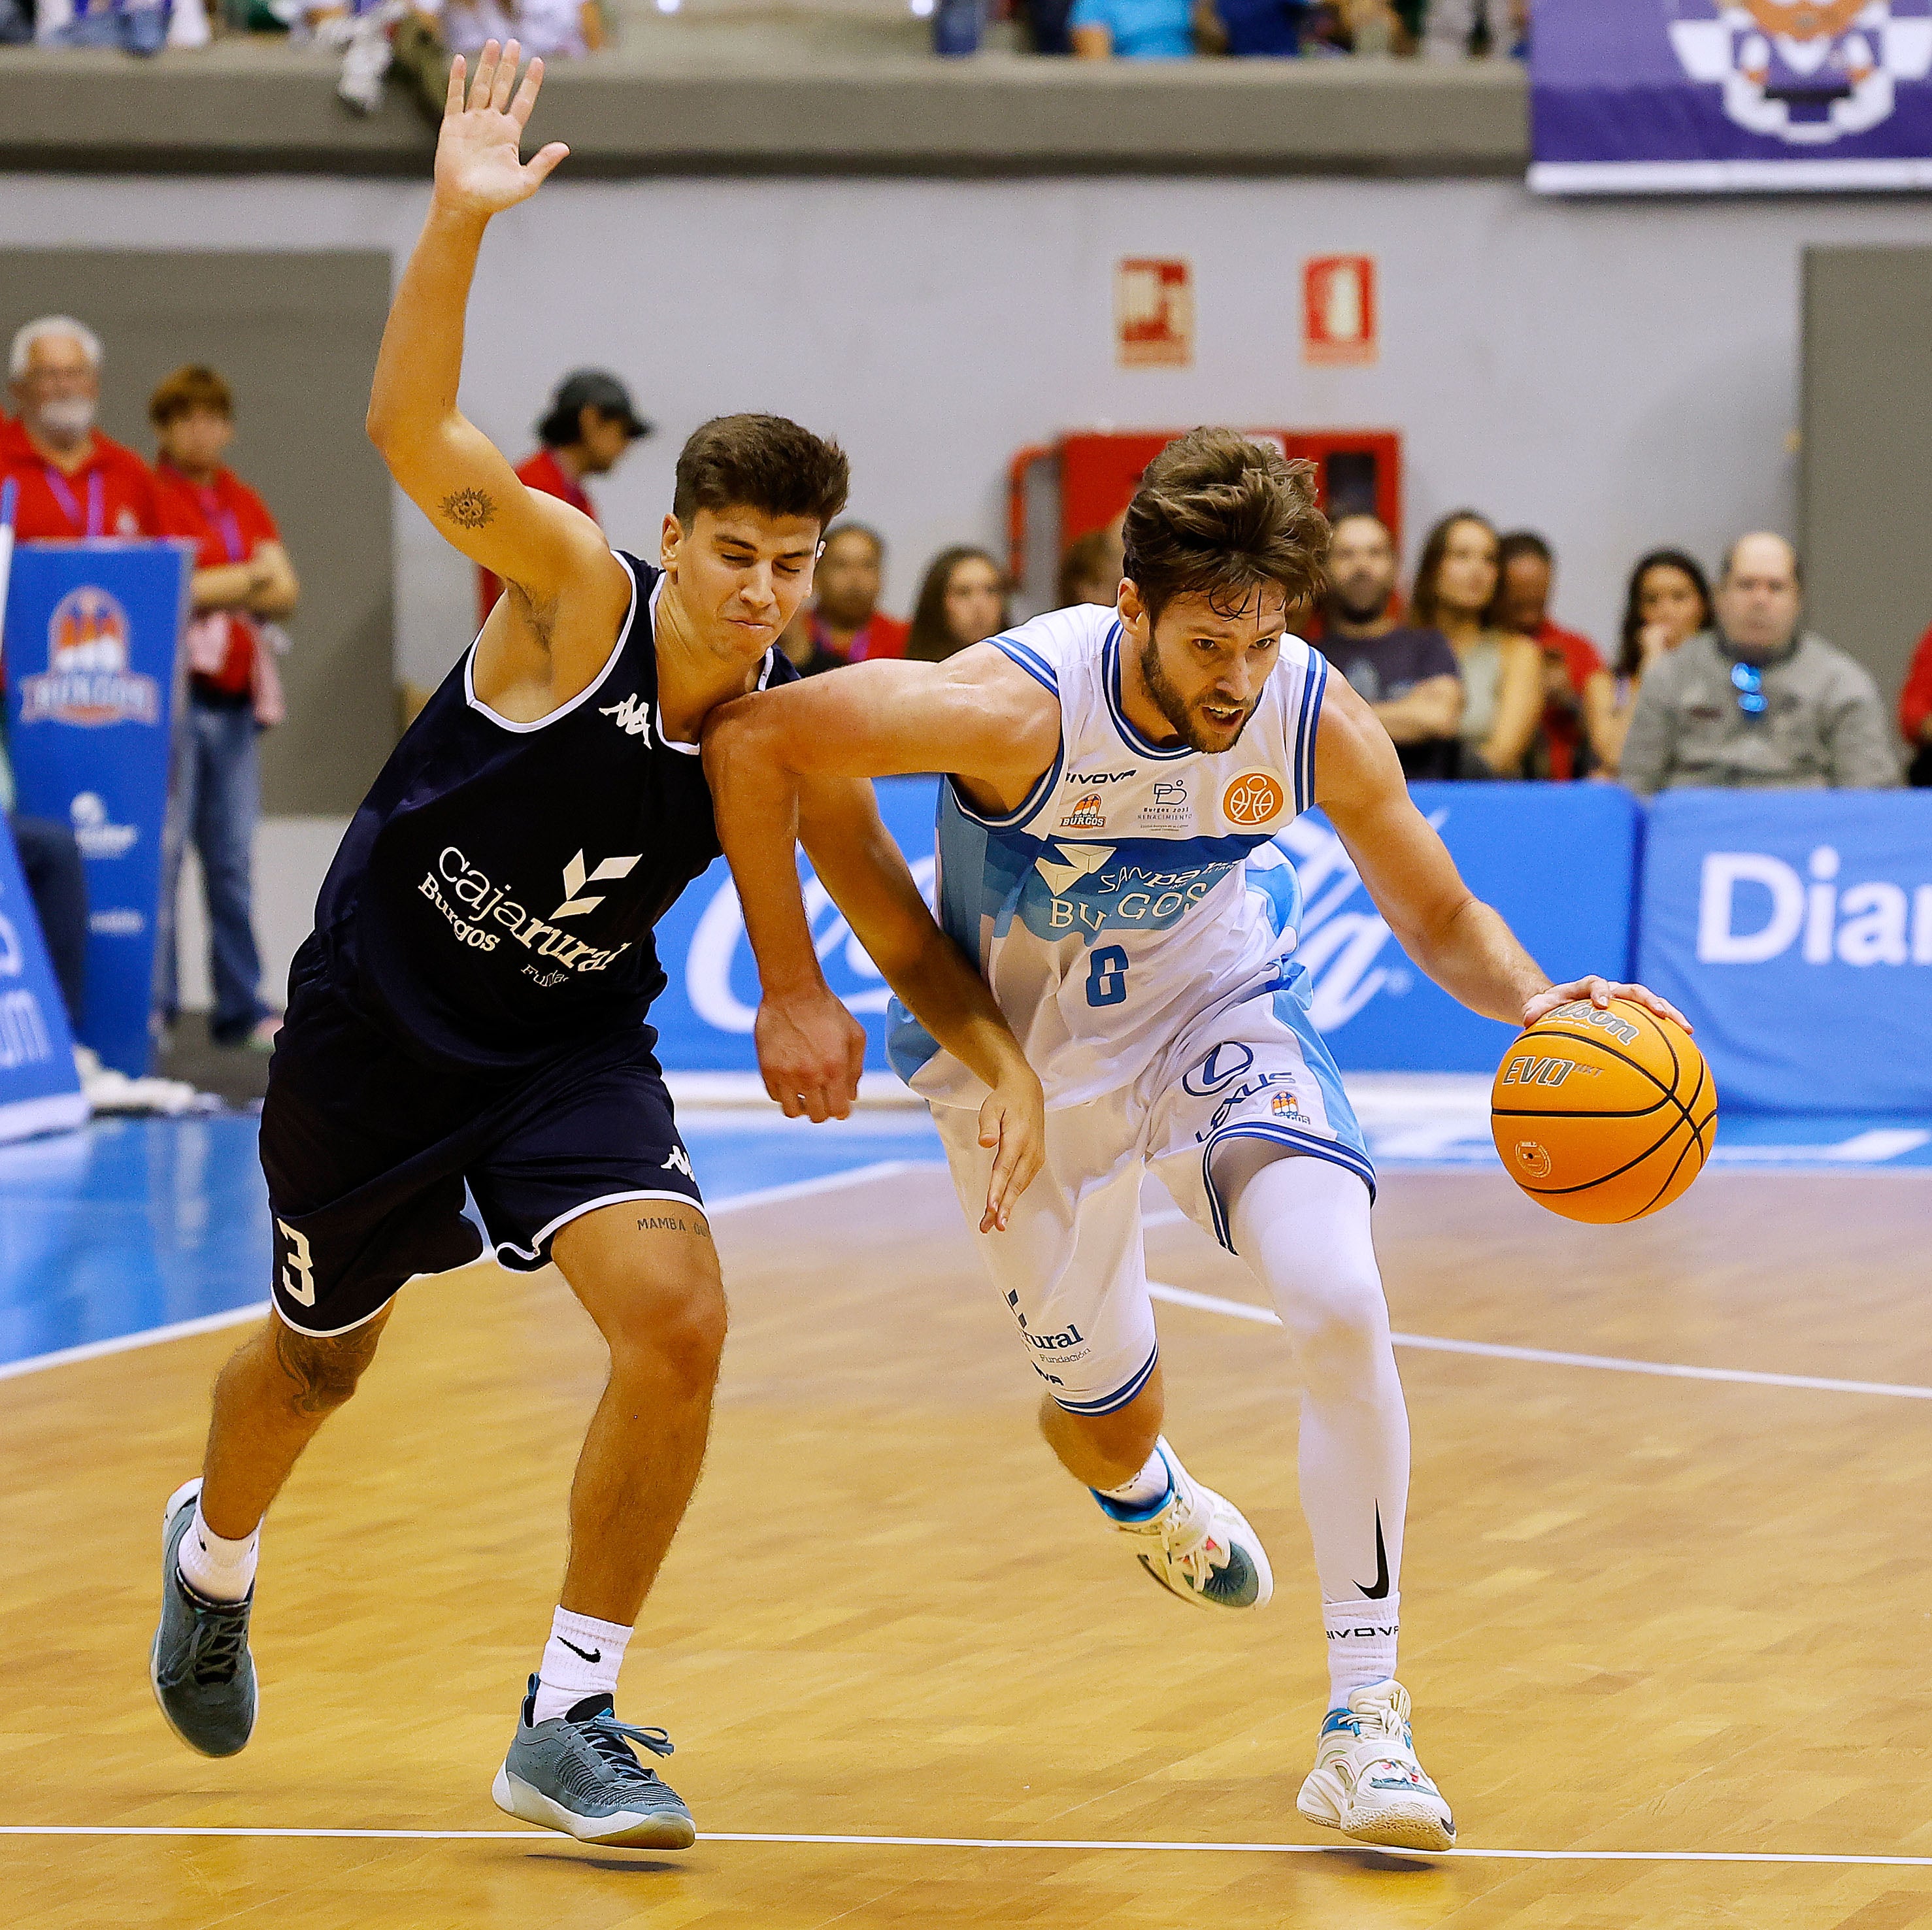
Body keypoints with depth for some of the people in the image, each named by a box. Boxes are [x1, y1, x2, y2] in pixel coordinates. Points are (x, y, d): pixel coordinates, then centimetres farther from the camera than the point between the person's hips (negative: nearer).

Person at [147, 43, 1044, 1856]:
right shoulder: (574, 590, -21)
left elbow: (894, 918, 2)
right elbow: (411, 431, -35)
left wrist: (1001, 1059, -14)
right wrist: (458, 226, -50)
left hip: (572, 1040, 3)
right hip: (380, 1016, -3)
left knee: (676, 1319, -21)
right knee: (320, 1354, 16)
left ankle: (568, 1720, -7)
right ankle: (214, 1550, 53)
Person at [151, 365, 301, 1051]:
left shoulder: (245, 504, 17)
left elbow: (285, 594, 8)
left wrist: (216, 594, -10)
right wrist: (249, 578, -2)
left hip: (234, 699, 6)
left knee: (233, 859, 8)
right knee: (160, 853, -8)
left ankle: (242, 1008, 12)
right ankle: (152, 1002, -5)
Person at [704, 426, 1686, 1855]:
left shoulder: (1319, 723, -23)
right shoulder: (1019, 708, -34)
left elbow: (1441, 918, -8)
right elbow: (750, 741, -28)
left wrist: (1534, 1001, -30)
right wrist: (791, 990, -25)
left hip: (1217, 1009, 1)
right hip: (1028, 1064, -1)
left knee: (1341, 1307, -23)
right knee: (1101, 1409, 11)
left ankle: (1366, 1718, -14)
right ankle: (1146, 1497, 54)